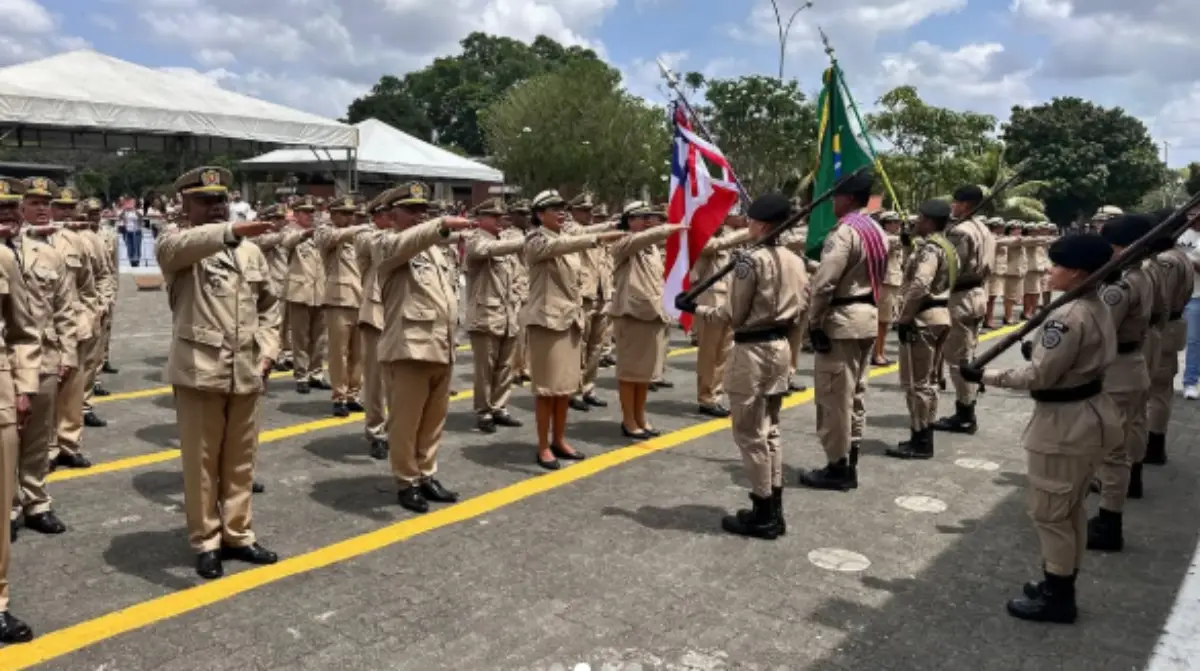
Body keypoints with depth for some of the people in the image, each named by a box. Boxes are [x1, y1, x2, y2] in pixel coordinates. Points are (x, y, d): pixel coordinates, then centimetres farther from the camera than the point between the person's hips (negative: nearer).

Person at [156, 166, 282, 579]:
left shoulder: (251, 252, 12)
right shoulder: (176, 245, -3)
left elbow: (269, 304, 19)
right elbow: (181, 245, -29)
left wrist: (269, 349, 7)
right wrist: (232, 231, -45)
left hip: (247, 372, 5)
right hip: (200, 371, -4)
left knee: (240, 460, 13)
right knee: (201, 462, 5)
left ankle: (237, 535, 26)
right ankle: (205, 542, 19)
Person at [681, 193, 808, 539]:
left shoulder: (751, 259, -16)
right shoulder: (797, 262, 7)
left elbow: (733, 316, -13)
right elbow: (798, 311, 12)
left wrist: (696, 308, -1)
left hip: (752, 351, -8)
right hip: (781, 347, 8)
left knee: (750, 434, 1)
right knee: (770, 430, 16)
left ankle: (763, 515, 7)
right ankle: (774, 510, 21)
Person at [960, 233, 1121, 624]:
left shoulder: (1069, 317, -25)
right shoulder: (1097, 309, 6)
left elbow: (1039, 377, -24)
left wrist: (983, 376, -18)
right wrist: (1039, 350, 5)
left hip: (1064, 423, -10)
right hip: (1088, 416, 10)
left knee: (1049, 512, 4)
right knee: (1070, 509, 21)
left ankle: (1057, 597, 17)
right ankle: (1061, 585, 34)